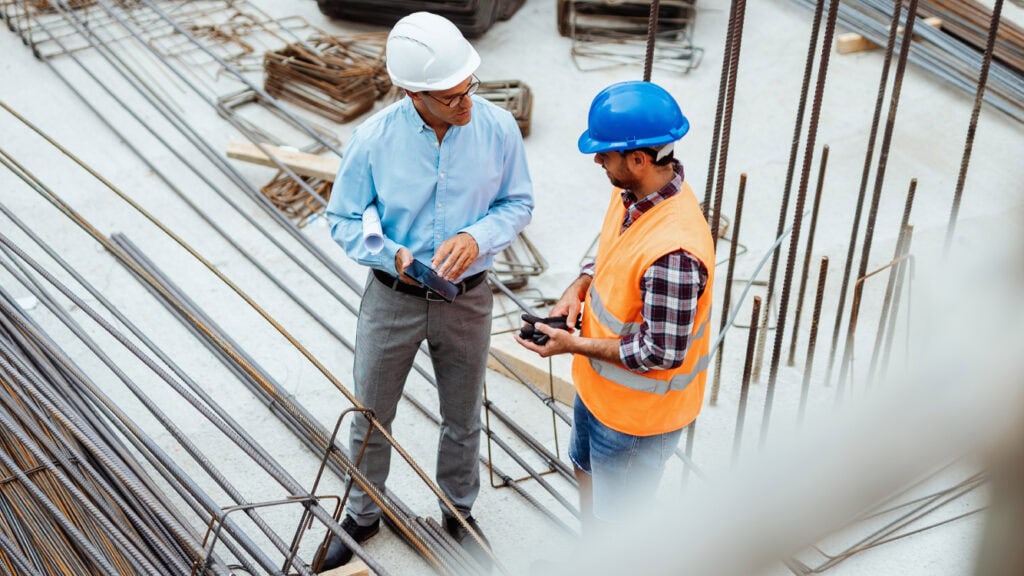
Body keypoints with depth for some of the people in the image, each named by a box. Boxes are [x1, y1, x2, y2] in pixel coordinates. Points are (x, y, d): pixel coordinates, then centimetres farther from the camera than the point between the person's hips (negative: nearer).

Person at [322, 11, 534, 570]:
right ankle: (362, 516, 44)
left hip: (467, 299, 1)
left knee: (463, 420, 20)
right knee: (370, 418, 17)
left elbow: (518, 203, -3)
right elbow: (342, 219, -8)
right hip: (392, 298, -1)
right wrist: (393, 256, -26)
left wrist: (477, 237, -23)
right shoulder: (373, 138, -20)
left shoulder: (499, 128, -18)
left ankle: (458, 512, 47)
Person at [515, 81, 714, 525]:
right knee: (587, 470, 32)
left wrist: (575, 346, -24)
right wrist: (579, 287, -9)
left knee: (619, 516, 14)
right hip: (597, 384, 10)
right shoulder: (631, 193, -9)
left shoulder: (673, 250, -37)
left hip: (635, 411, -10)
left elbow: (663, 352, -30)